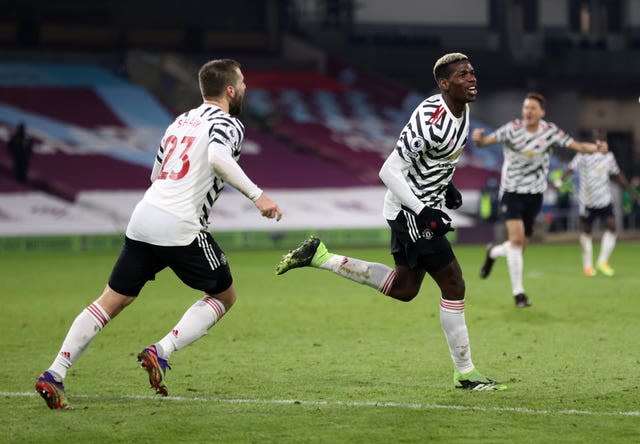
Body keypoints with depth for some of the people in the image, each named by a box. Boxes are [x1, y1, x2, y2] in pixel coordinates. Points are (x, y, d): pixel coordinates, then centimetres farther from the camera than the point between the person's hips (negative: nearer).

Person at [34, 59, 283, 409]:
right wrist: (257, 195, -23)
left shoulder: (181, 121, 22)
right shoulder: (228, 123, -2)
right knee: (224, 296, 12)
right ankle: (161, 353, -6)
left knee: (112, 301, 9)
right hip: (180, 226, -7)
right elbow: (218, 157, -24)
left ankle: (54, 374, -3)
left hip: (144, 217, 7)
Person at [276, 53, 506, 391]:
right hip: (411, 211, -10)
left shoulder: (461, 109, 3)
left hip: (425, 205, 10)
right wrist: (423, 212, -27)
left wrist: (446, 187, 16)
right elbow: (390, 171, -25)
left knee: (404, 288, 18)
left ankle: (319, 257, 22)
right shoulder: (431, 119, -26)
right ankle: (465, 373, 3)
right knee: (453, 286, -7)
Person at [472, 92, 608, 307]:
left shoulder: (550, 131, -6)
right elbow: (486, 141, -21)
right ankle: (518, 292, -12)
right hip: (512, 192, -3)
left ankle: (492, 253, 43)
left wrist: (596, 147, -25)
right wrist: (478, 139, -45)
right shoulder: (512, 129, -13)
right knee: (516, 237, -21)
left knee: (519, 247, 8)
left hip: (534, 194, 3)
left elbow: (577, 145, -5)